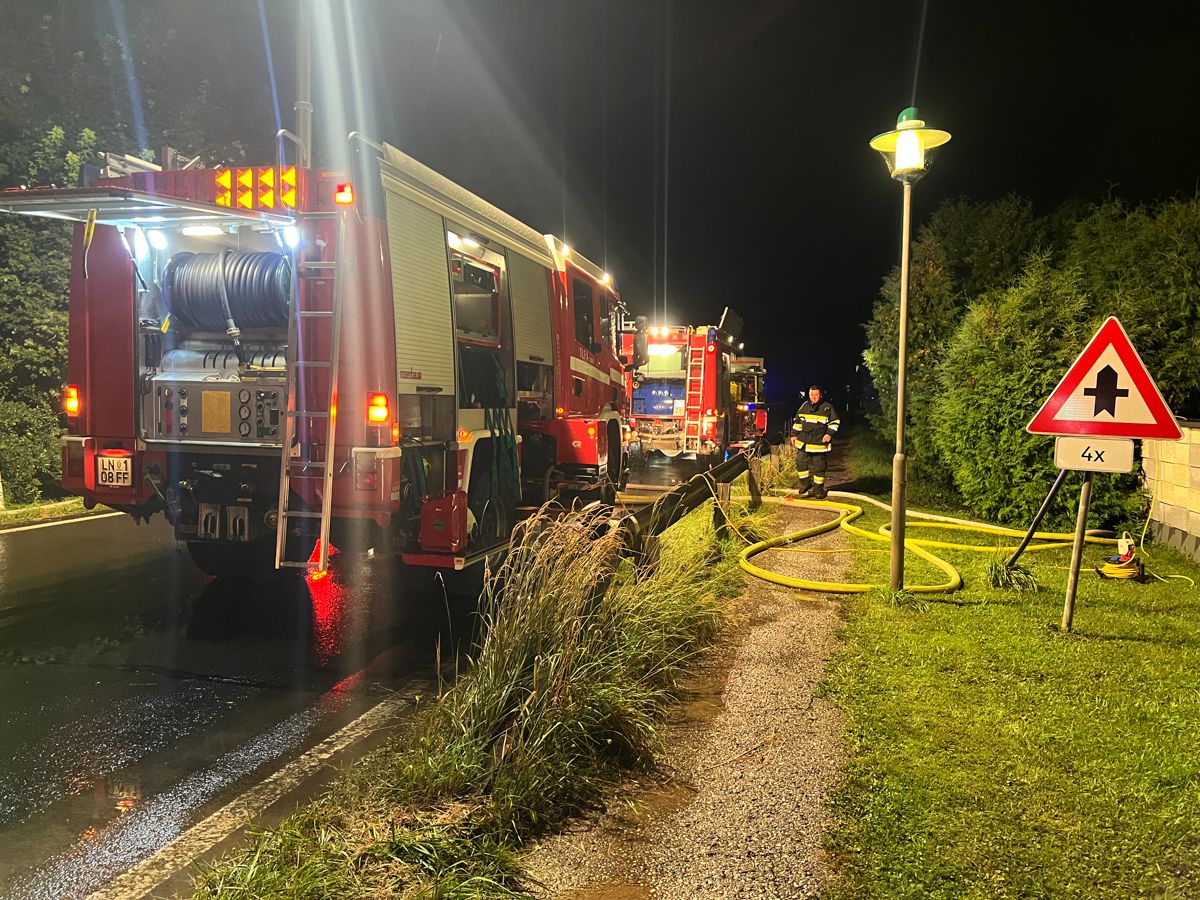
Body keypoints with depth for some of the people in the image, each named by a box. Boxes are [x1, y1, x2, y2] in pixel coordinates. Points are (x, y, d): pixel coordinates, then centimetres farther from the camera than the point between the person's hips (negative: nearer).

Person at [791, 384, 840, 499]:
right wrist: (794, 434, 13)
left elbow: (835, 422, 1)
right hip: (803, 443, 4)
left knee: (818, 468, 3)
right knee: (801, 464, 5)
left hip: (820, 444, -4)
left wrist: (830, 434, -12)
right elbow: (797, 421, 16)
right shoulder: (804, 406, 7)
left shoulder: (828, 407, -4)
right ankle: (805, 488, 20)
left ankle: (818, 490, 14)